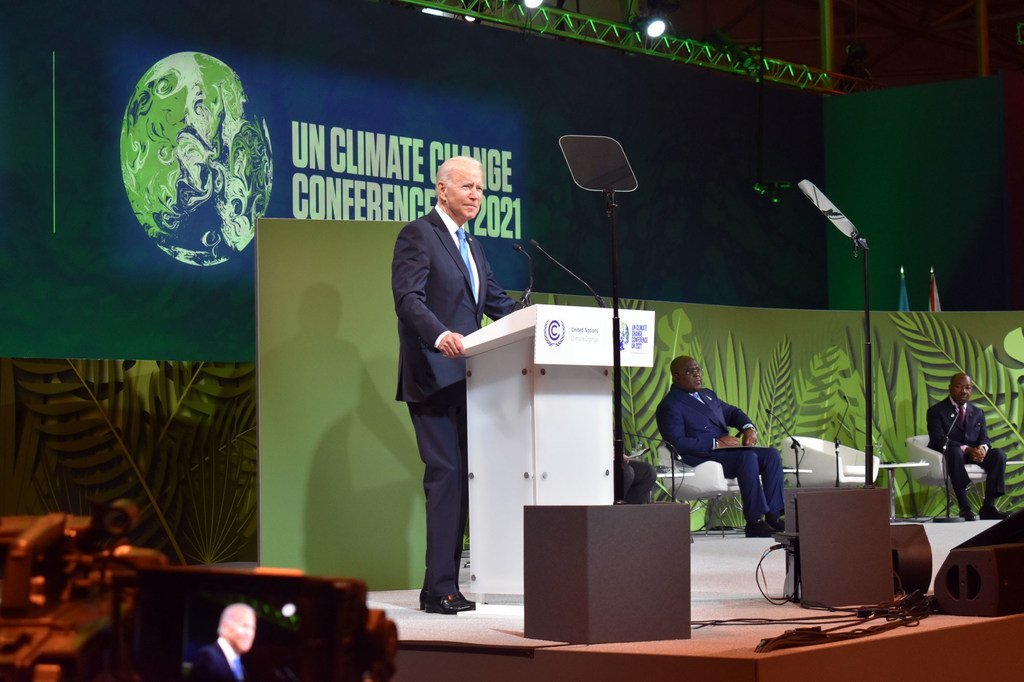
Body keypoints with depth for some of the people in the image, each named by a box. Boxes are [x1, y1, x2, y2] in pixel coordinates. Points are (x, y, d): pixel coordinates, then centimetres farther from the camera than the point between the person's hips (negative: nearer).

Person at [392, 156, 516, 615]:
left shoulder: (471, 246, 22)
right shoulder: (417, 236, -5)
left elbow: (498, 303, 22)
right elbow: (408, 298, -17)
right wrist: (440, 335, -34)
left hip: (466, 379, 8)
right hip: (433, 377, -8)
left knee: (466, 476, 4)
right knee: (446, 474, -11)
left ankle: (441, 588, 8)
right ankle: (440, 589, -8)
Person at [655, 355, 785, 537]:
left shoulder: (707, 395, 23)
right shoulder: (670, 406, -6)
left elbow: (731, 412, 29)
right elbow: (678, 443, -16)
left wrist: (749, 428, 5)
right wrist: (716, 444, -19)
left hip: (728, 451, 9)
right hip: (702, 458, -9)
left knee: (772, 454, -11)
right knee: (748, 457, -31)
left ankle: (773, 516, -16)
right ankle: (754, 521, -31)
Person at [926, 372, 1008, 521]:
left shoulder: (978, 413, 18)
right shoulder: (936, 411, 1)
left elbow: (984, 438, 8)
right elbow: (940, 440, -13)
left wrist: (982, 448, -19)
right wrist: (966, 449, -26)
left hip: (974, 453, 5)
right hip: (948, 455, -5)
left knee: (998, 454, -23)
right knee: (955, 452, -40)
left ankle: (988, 506, -26)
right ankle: (964, 508, -43)